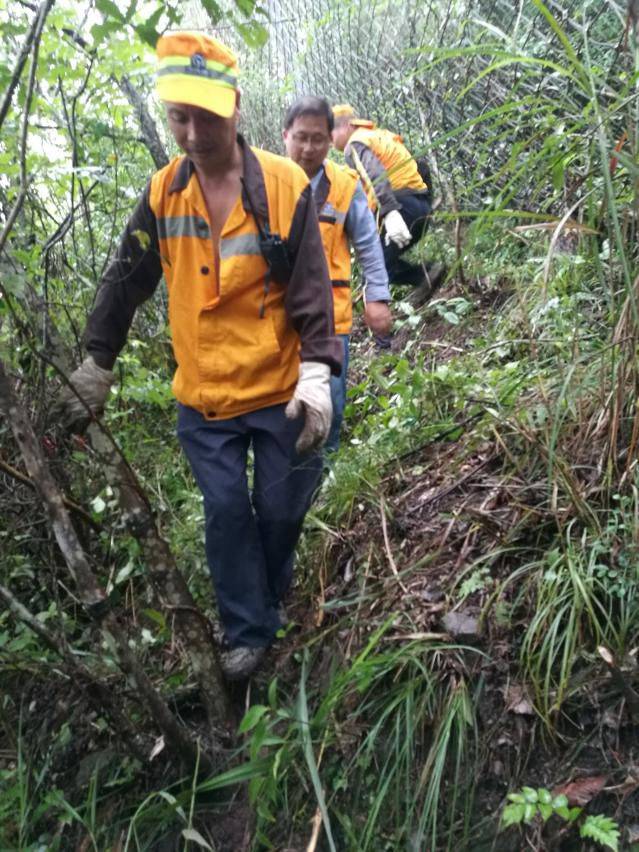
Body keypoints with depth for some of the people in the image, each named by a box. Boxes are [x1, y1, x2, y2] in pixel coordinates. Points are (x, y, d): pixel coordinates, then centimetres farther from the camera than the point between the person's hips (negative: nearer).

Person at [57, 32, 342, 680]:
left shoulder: (284, 184, -11)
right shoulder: (162, 192, -1)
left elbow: (311, 288, -12)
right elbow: (125, 282, 7)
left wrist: (316, 372, -21)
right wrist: (96, 363, 9)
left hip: (279, 391, -2)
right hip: (202, 397, 2)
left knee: (280, 510, 12)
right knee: (226, 513, 7)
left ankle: (267, 600, 42)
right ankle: (247, 630, 26)